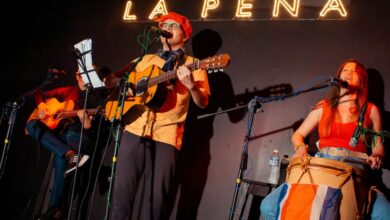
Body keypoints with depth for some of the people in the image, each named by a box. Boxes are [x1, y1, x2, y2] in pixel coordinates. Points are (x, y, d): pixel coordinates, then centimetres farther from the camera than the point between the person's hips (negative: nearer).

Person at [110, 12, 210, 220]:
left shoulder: (193, 64, 7)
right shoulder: (147, 59, 20)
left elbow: (202, 103, -2)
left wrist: (191, 85, -22)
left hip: (166, 136, -3)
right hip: (135, 130, 4)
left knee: (156, 196, -2)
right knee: (122, 189, 1)